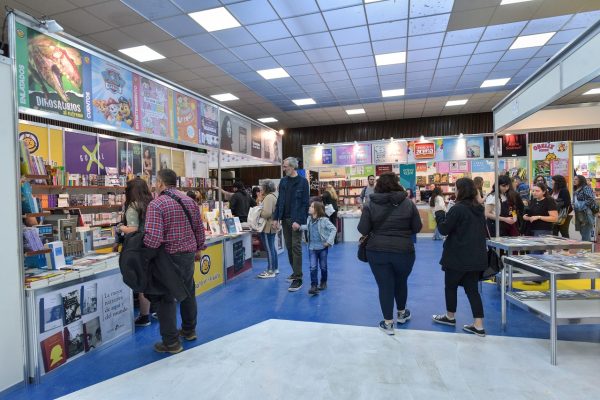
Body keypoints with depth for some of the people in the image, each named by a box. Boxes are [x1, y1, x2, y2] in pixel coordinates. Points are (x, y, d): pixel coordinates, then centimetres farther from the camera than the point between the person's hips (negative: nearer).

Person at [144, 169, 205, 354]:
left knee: (166, 297, 5)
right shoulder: (189, 201, 5)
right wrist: (198, 248, 20)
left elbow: (153, 237, -25)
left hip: (170, 256, -6)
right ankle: (189, 330, 36)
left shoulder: (156, 204, -15)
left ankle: (171, 342, 13)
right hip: (189, 253, 7)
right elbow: (199, 228, 10)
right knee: (188, 292, 20)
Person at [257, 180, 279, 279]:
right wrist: (261, 200, 8)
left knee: (269, 249, -4)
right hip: (272, 226, 11)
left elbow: (267, 213, -28)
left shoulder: (268, 197, -18)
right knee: (272, 247, 17)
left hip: (267, 227, -11)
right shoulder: (274, 195, 15)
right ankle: (275, 268, 26)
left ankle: (270, 271, 3)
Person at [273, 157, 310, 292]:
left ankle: (298, 279, -1)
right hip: (285, 219, 6)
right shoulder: (283, 181, 11)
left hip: (296, 220, -6)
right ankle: (295, 272, 25)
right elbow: (279, 201, 13)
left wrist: (298, 221, -18)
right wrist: (276, 218, 6)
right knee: (289, 247, 11)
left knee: (296, 248, -6)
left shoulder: (302, 182, -6)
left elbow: (305, 203, -10)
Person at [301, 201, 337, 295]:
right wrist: (299, 227, 5)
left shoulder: (324, 220, -15)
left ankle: (323, 282, 32)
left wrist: (329, 241, -18)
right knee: (313, 267, -5)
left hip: (322, 247, -3)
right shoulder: (309, 219, 3)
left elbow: (334, 229, -15)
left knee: (323, 266, 11)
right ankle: (313, 286, -1)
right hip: (312, 248, 3)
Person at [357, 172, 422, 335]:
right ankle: (401, 313, 44)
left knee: (385, 286, 9)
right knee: (401, 282, 23)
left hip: (377, 251, -1)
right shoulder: (408, 203, -3)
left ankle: (388, 323, 18)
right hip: (404, 251, 2)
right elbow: (417, 228, 2)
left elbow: (363, 230, -6)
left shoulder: (371, 205, -6)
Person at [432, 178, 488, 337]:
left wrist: (439, 213, 3)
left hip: (458, 256, -7)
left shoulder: (458, 209, -17)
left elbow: (444, 229, -13)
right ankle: (478, 325, 9)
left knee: (450, 286, 13)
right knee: (472, 289, 11)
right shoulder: (479, 209, 8)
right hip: (476, 256, 7)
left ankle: (450, 317, 28)